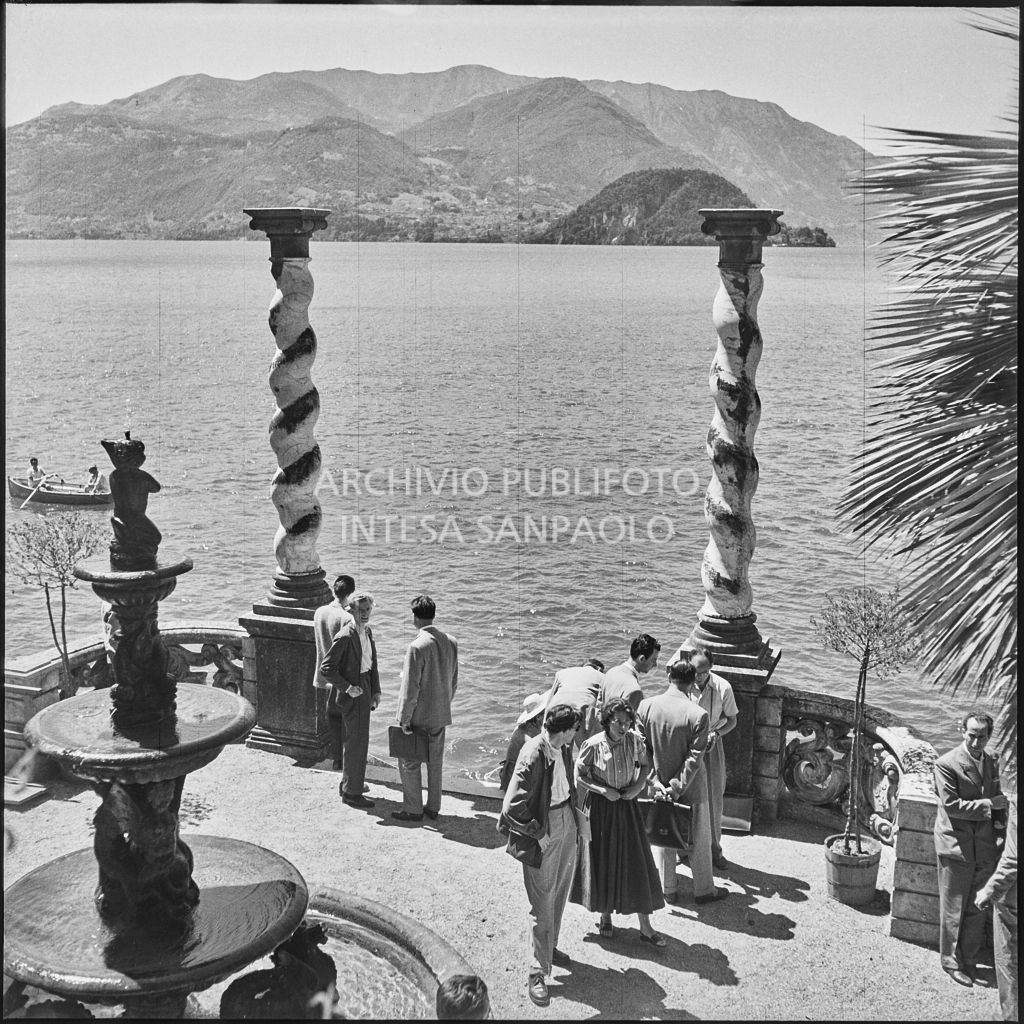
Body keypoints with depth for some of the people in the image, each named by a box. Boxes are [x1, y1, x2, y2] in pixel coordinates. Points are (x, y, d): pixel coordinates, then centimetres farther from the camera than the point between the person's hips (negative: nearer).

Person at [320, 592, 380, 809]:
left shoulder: (367, 631, 7)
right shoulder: (345, 637, -21)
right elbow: (326, 667, -21)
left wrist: (376, 691, 8)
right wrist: (347, 687, -22)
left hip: (364, 689, 9)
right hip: (352, 693, -9)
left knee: (352, 741, 20)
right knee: (357, 743, -3)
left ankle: (347, 785, 34)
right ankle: (352, 792, 7)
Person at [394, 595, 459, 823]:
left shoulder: (418, 646, -22)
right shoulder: (451, 642, -1)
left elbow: (410, 688, -20)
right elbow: (454, 681, 8)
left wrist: (404, 719, -12)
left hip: (419, 716, -7)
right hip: (441, 714, 7)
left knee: (409, 762, 9)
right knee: (435, 761, 17)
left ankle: (413, 810, 16)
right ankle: (433, 808, 27)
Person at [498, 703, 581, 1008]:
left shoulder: (562, 748, -3)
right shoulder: (533, 756, -27)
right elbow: (512, 805, -25)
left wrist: (573, 806, 8)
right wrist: (537, 834, -17)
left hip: (566, 823, 8)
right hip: (542, 830, -8)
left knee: (559, 893, 23)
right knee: (543, 903, 2)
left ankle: (549, 947, 45)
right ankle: (538, 973, 14)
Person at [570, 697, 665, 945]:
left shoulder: (635, 741, -9)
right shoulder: (594, 745, -17)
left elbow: (644, 764, 9)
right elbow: (579, 776, -8)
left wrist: (639, 785, -8)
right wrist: (604, 791, -18)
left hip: (627, 807, 2)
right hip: (600, 808, -2)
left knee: (637, 864, 3)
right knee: (603, 864, 10)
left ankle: (645, 927, 12)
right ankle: (605, 917, 32)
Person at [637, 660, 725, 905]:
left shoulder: (646, 706, -12)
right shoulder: (698, 715, -22)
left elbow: (642, 749, -9)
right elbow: (694, 758, -20)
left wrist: (655, 782, -8)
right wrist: (677, 787, -15)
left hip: (660, 783, 3)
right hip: (691, 787, -3)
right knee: (699, 839, 16)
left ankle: (668, 890, 31)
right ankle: (703, 890, 30)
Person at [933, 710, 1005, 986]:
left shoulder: (993, 763, 7)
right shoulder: (947, 764, -12)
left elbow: (998, 800, 18)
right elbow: (951, 805, -17)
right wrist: (987, 804, -19)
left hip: (985, 848, 5)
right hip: (956, 847, -5)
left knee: (977, 910, 13)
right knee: (953, 909, 5)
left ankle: (969, 960, 27)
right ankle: (950, 960, 21)